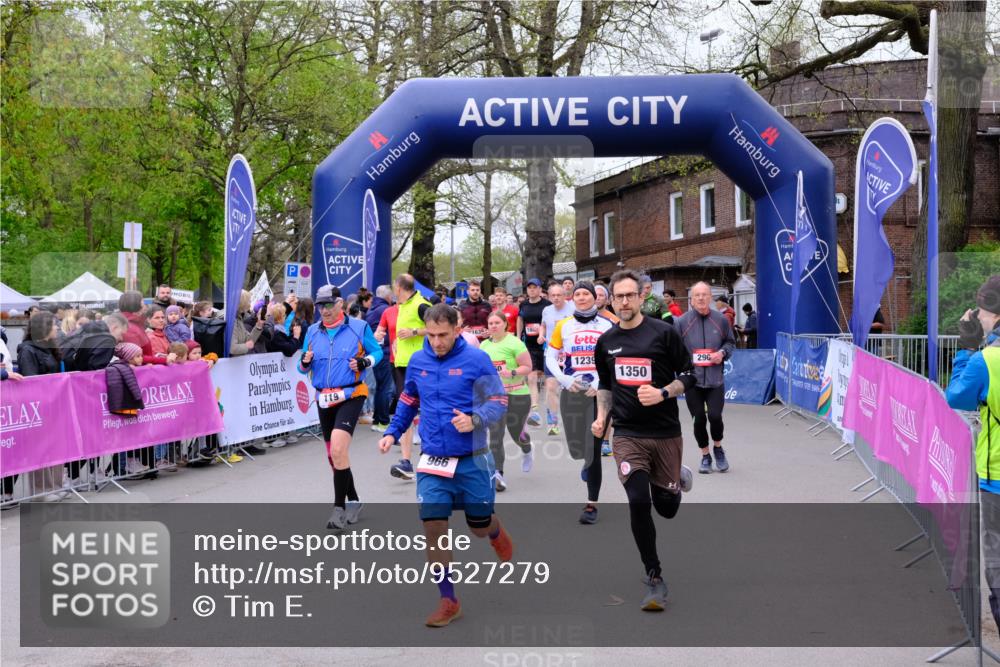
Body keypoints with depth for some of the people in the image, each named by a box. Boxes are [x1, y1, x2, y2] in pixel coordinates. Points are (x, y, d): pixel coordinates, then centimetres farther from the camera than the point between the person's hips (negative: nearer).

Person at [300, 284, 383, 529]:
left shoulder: (359, 327, -4)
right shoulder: (313, 331, 8)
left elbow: (377, 351, 6)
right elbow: (303, 368, 14)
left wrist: (364, 362, -14)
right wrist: (305, 362, -10)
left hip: (350, 396, -5)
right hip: (323, 399, 6)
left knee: (338, 450, -21)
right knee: (334, 457, 13)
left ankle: (339, 507, -11)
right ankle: (353, 500, 32)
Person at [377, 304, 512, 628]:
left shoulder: (477, 360, -10)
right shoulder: (417, 361, 4)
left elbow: (499, 403, -9)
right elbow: (408, 401, 19)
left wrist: (475, 420, -26)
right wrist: (392, 432, 9)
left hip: (472, 460, -3)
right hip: (433, 461, 3)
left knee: (479, 526, 10)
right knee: (433, 526, -7)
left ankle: (497, 533, 50)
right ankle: (448, 600, 8)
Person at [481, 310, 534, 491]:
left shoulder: (514, 343, -10)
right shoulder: (484, 345, 8)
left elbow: (527, 367, -10)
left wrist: (512, 373, -25)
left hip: (517, 395, -4)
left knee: (516, 433, 10)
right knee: (495, 434, -10)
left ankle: (527, 452, 47)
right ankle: (498, 474, -13)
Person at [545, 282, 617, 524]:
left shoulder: (608, 325, 1)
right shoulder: (562, 326, 6)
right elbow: (550, 358, 8)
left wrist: (601, 382, -12)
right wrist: (564, 380, -7)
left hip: (600, 392, -2)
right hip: (572, 391, 2)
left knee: (594, 448, -4)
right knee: (577, 448, 3)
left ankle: (591, 504, 6)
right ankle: (589, 462, 42)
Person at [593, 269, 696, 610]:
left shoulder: (664, 332, -6)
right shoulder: (606, 341, 6)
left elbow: (688, 376, -2)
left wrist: (662, 393, -18)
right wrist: (601, 416, 6)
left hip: (666, 433, -1)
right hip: (627, 435, 2)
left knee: (666, 508, 7)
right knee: (638, 502, -14)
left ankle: (678, 479, 45)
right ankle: (654, 578, 2)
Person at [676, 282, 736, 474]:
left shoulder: (721, 320, 3)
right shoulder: (682, 321, -2)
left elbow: (730, 342, 14)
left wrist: (722, 352, -5)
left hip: (715, 380, 0)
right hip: (691, 380, 0)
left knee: (715, 416, -10)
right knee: (699, 419, 5)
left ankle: (718, 448, 20)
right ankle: (705, 456, 24)